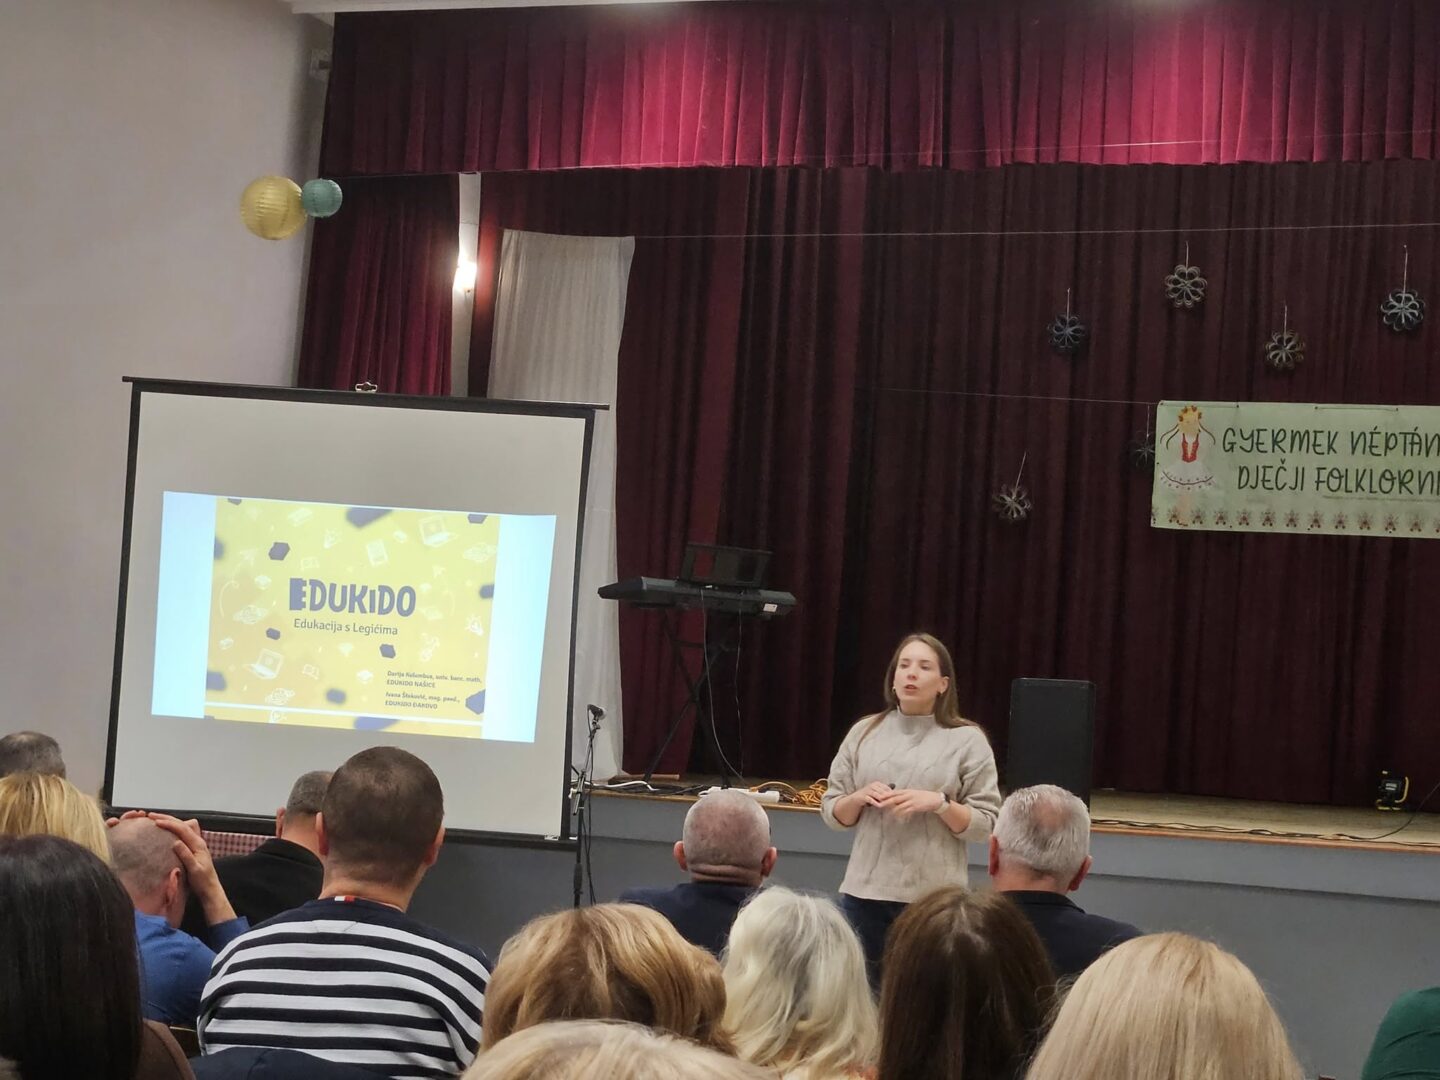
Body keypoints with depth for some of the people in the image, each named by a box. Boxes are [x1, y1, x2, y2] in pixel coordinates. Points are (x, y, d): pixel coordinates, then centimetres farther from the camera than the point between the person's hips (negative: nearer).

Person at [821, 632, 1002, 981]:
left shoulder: (967, 740, 1)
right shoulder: (864, 733, 9)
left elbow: (985, 825, 0)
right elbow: (831, 813, 12)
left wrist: (939, 803, -15)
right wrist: (860, 798, -8)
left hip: (934, 897, -3)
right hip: (865, 891, 3)